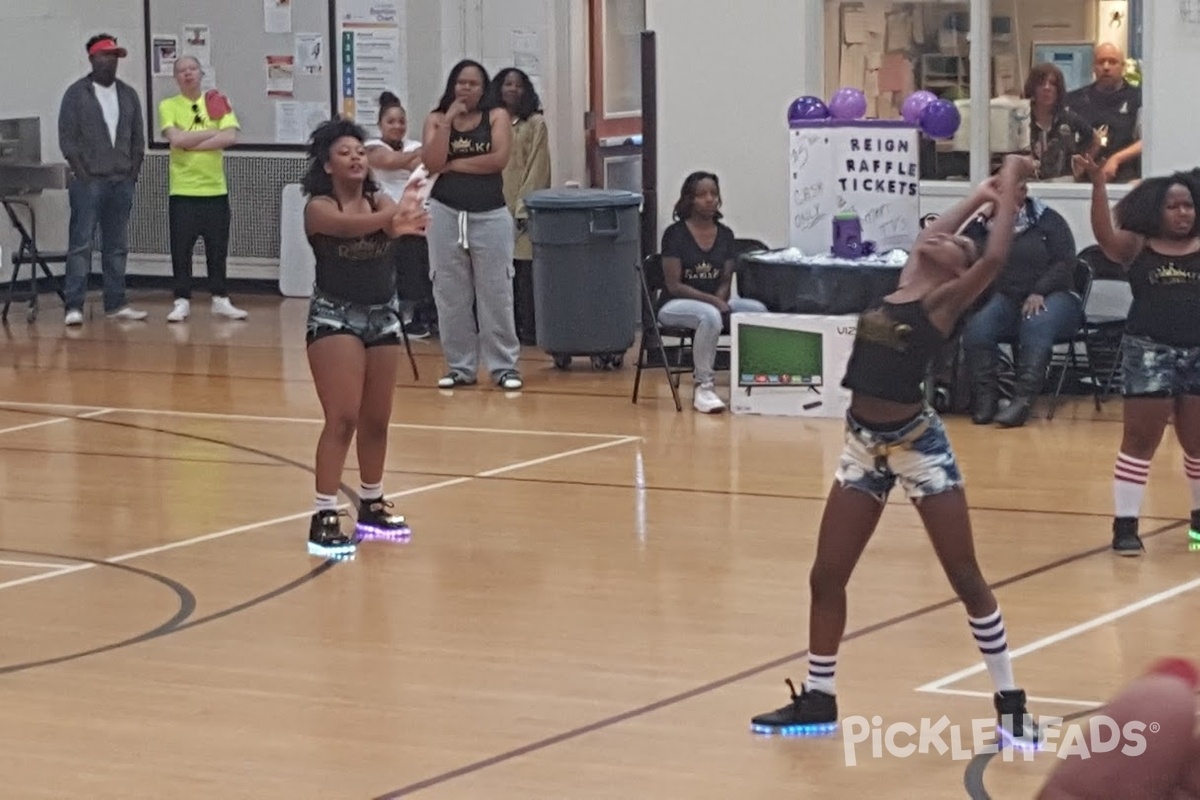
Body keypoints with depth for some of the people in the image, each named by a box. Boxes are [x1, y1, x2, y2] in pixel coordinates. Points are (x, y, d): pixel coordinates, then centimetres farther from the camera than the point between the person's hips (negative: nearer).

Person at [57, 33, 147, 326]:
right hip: (88, 181, -5)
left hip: (122, 182, 5)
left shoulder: (128, 94, 13)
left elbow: (138, 137, 14)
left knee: (117, 247, 8)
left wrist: (133, 171, 5)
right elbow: (67, 137, -6)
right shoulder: (76, 94, -1)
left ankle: (115, 304, 13)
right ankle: (74, 306, -9)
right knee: (81, 244, -7)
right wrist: (82, 173, -11)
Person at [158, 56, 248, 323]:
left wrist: (192, 143, -15)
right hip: (183, 190, -2)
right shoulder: (169, 106, 0)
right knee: (181, 249, -1)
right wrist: (213, 132, -9)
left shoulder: (218, 102, 4)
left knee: (218, 248, 6)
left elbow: (231, 137, -10)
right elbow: (176, 138, -16)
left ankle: (220, 300, 16)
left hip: (215, 188, 2)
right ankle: (182, 301, 6)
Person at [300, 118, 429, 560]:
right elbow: (348, 225, -32)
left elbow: (393, 223, -20)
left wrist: (405, 221, -45)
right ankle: (324, 519, -11)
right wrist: (392, 215, -49)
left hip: (382, 315, 5)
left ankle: (372, 508, 31)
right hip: (334, 316, -5)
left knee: (376, 420, 14)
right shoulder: (319, 207, -11)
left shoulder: (379, 200, 2)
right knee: (342, 419, -13)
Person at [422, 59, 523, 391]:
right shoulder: (435, 119, 6)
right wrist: (448, 120, -11)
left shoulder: (497, 116, 2)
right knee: (451, 295, 4)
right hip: (446, 214, 2)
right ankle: (461, 366, 11)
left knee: (496, 293, 0)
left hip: (490, 215, -2)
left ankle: (504, 366, 6)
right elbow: (432, 163, -8)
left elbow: (499, 158, -12)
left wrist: (453, 165, -8)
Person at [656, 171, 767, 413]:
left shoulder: (725, 235, 6)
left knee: (758, 310, -23)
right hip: (675, 305, -5)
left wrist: (720, 301, -15)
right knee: (710, 316, -39)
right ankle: (703, 385, -28)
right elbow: (673, 285, -13)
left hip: (714, 301, 5)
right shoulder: (675, 234, -9)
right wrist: (712, 301, -22)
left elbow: (726, 281, 8)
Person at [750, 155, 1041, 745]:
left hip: (918, 444, -7)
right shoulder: (904, 281, 9)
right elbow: (929, 234, 26)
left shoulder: (946, 300, -8)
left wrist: (1010, 187, -14)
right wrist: (983, 193, 27)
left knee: (967, 579, -2)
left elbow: (995, 257, -24)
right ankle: (818, 701, 19)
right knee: (826, 576, 7)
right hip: (864, 444, 7)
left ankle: (1010, 704, 8)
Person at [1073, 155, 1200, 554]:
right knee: (1140, 438, 0)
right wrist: (1098, 183, -31)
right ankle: (1125, 524, 3)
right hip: (1149, 351, -2)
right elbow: (1104, 235, -18)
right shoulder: (1135, 247, -1)